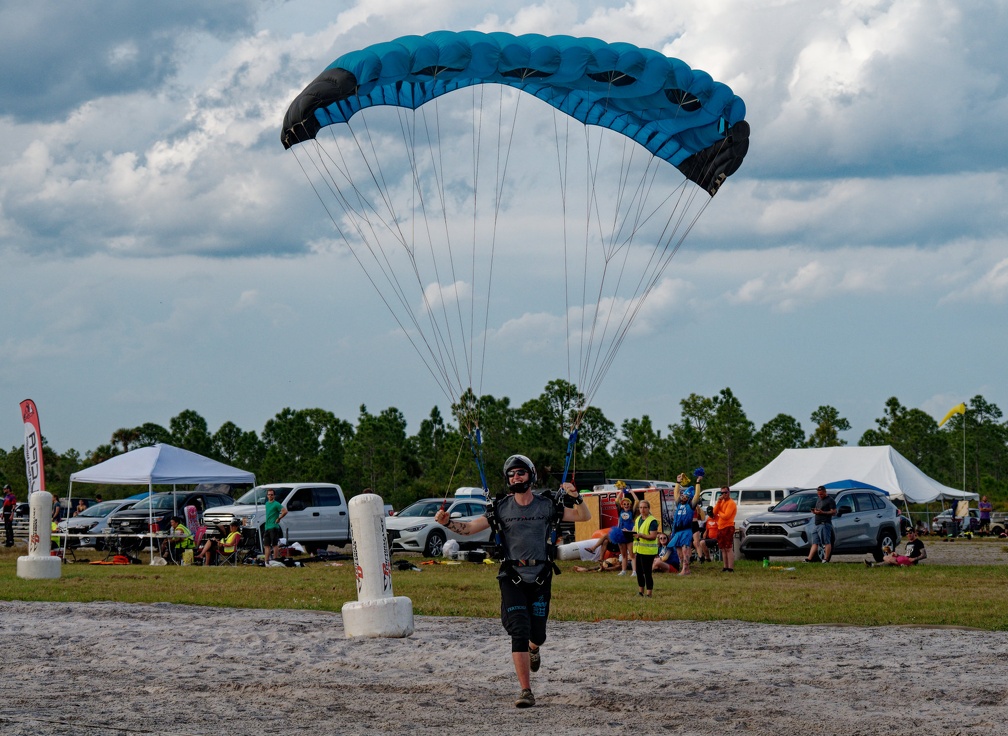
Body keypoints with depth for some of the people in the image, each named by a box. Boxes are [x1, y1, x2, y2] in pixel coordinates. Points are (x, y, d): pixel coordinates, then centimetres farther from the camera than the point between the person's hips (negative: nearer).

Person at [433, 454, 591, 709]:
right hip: (512, 578, -1)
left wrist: (575, 497, -16)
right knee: (519, 632, -13)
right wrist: (448, 522, -19)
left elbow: (584, 516, 3)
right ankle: (525, 691, -12)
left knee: (537, 635, 6)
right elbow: (468, 528, 0)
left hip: (540, 578, 1)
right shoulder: (501, 508, 2)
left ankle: (534, 649, 47)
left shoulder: (547, 506, 3)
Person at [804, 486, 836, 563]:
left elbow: (834, 512, -10)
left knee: (826, 543, -11)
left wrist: (822, 512, -18)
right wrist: (814, 511, 11)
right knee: (815, 543, 3)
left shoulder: (830, 500, -3)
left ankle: (826, 559, -15)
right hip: (817, 525, 9)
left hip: (825, 524, -9)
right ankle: (809, 558, -2)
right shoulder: (819, 500, 24)